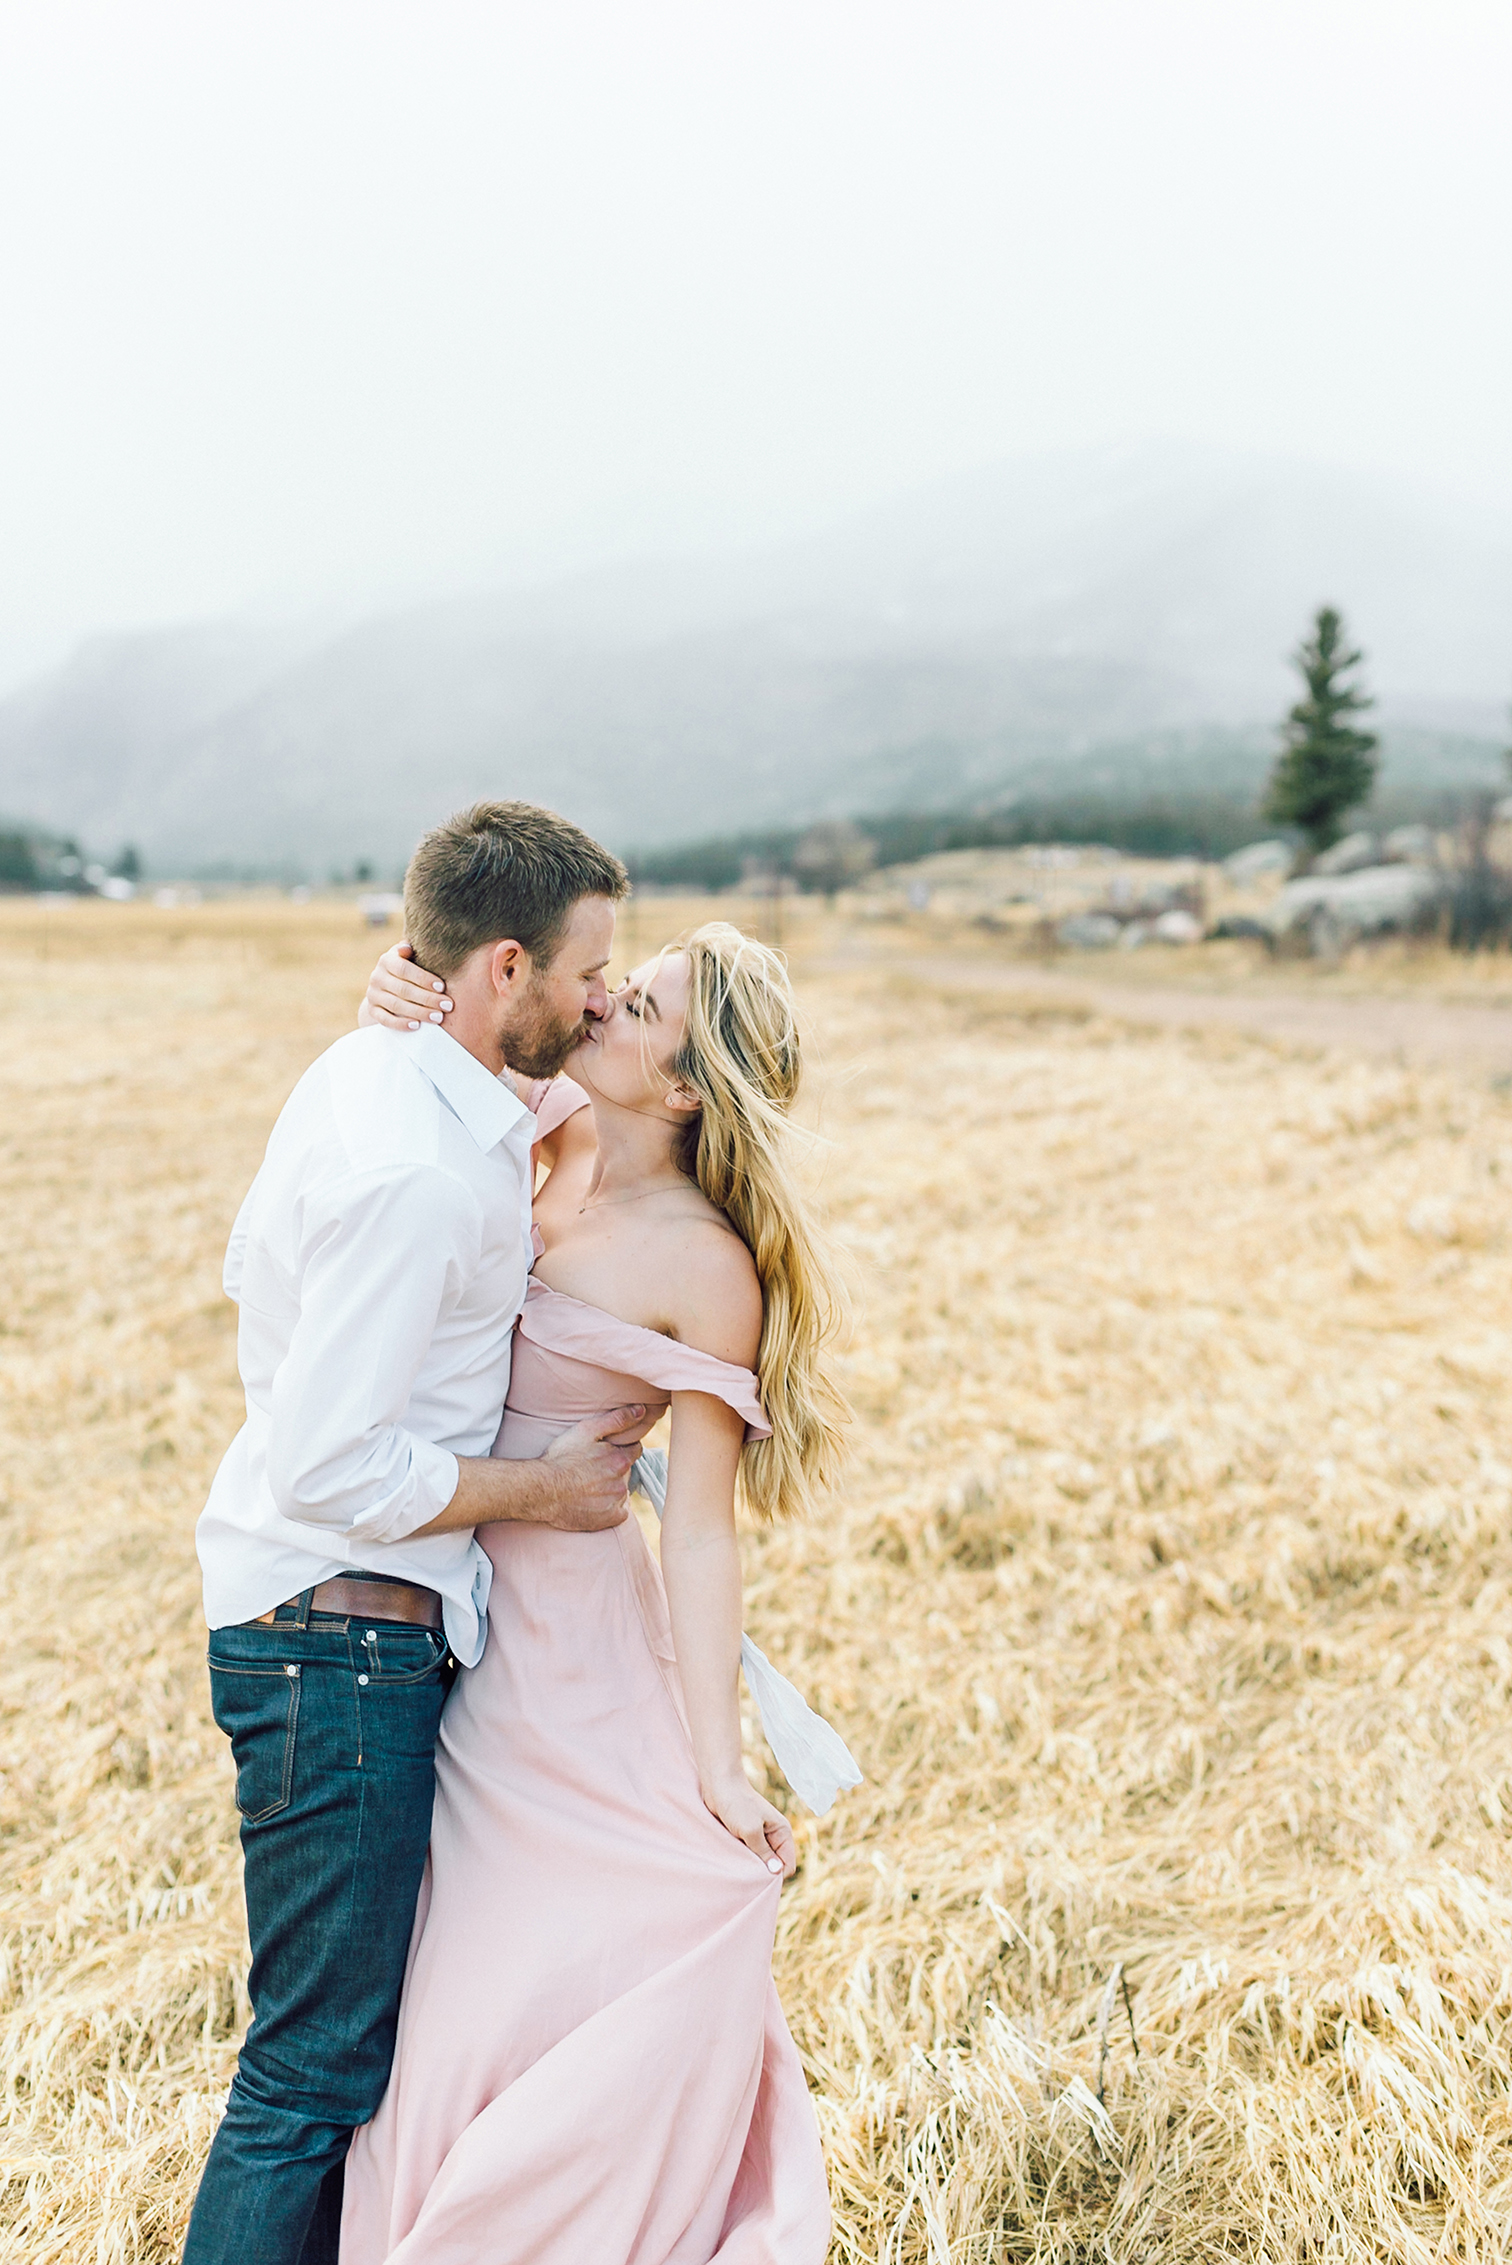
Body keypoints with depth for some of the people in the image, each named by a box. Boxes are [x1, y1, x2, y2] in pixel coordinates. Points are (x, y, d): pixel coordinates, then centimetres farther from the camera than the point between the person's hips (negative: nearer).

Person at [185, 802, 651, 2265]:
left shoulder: (369, 1069, 6)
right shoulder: (420, 1171, -25)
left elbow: (253, 1270, 22)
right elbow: (329, 1471, -25)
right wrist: (537, 1491, -12)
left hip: (312, 1618, 10)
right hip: (342, 1643, -10)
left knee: (350, 2026, 20)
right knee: (321, 2060, 0)